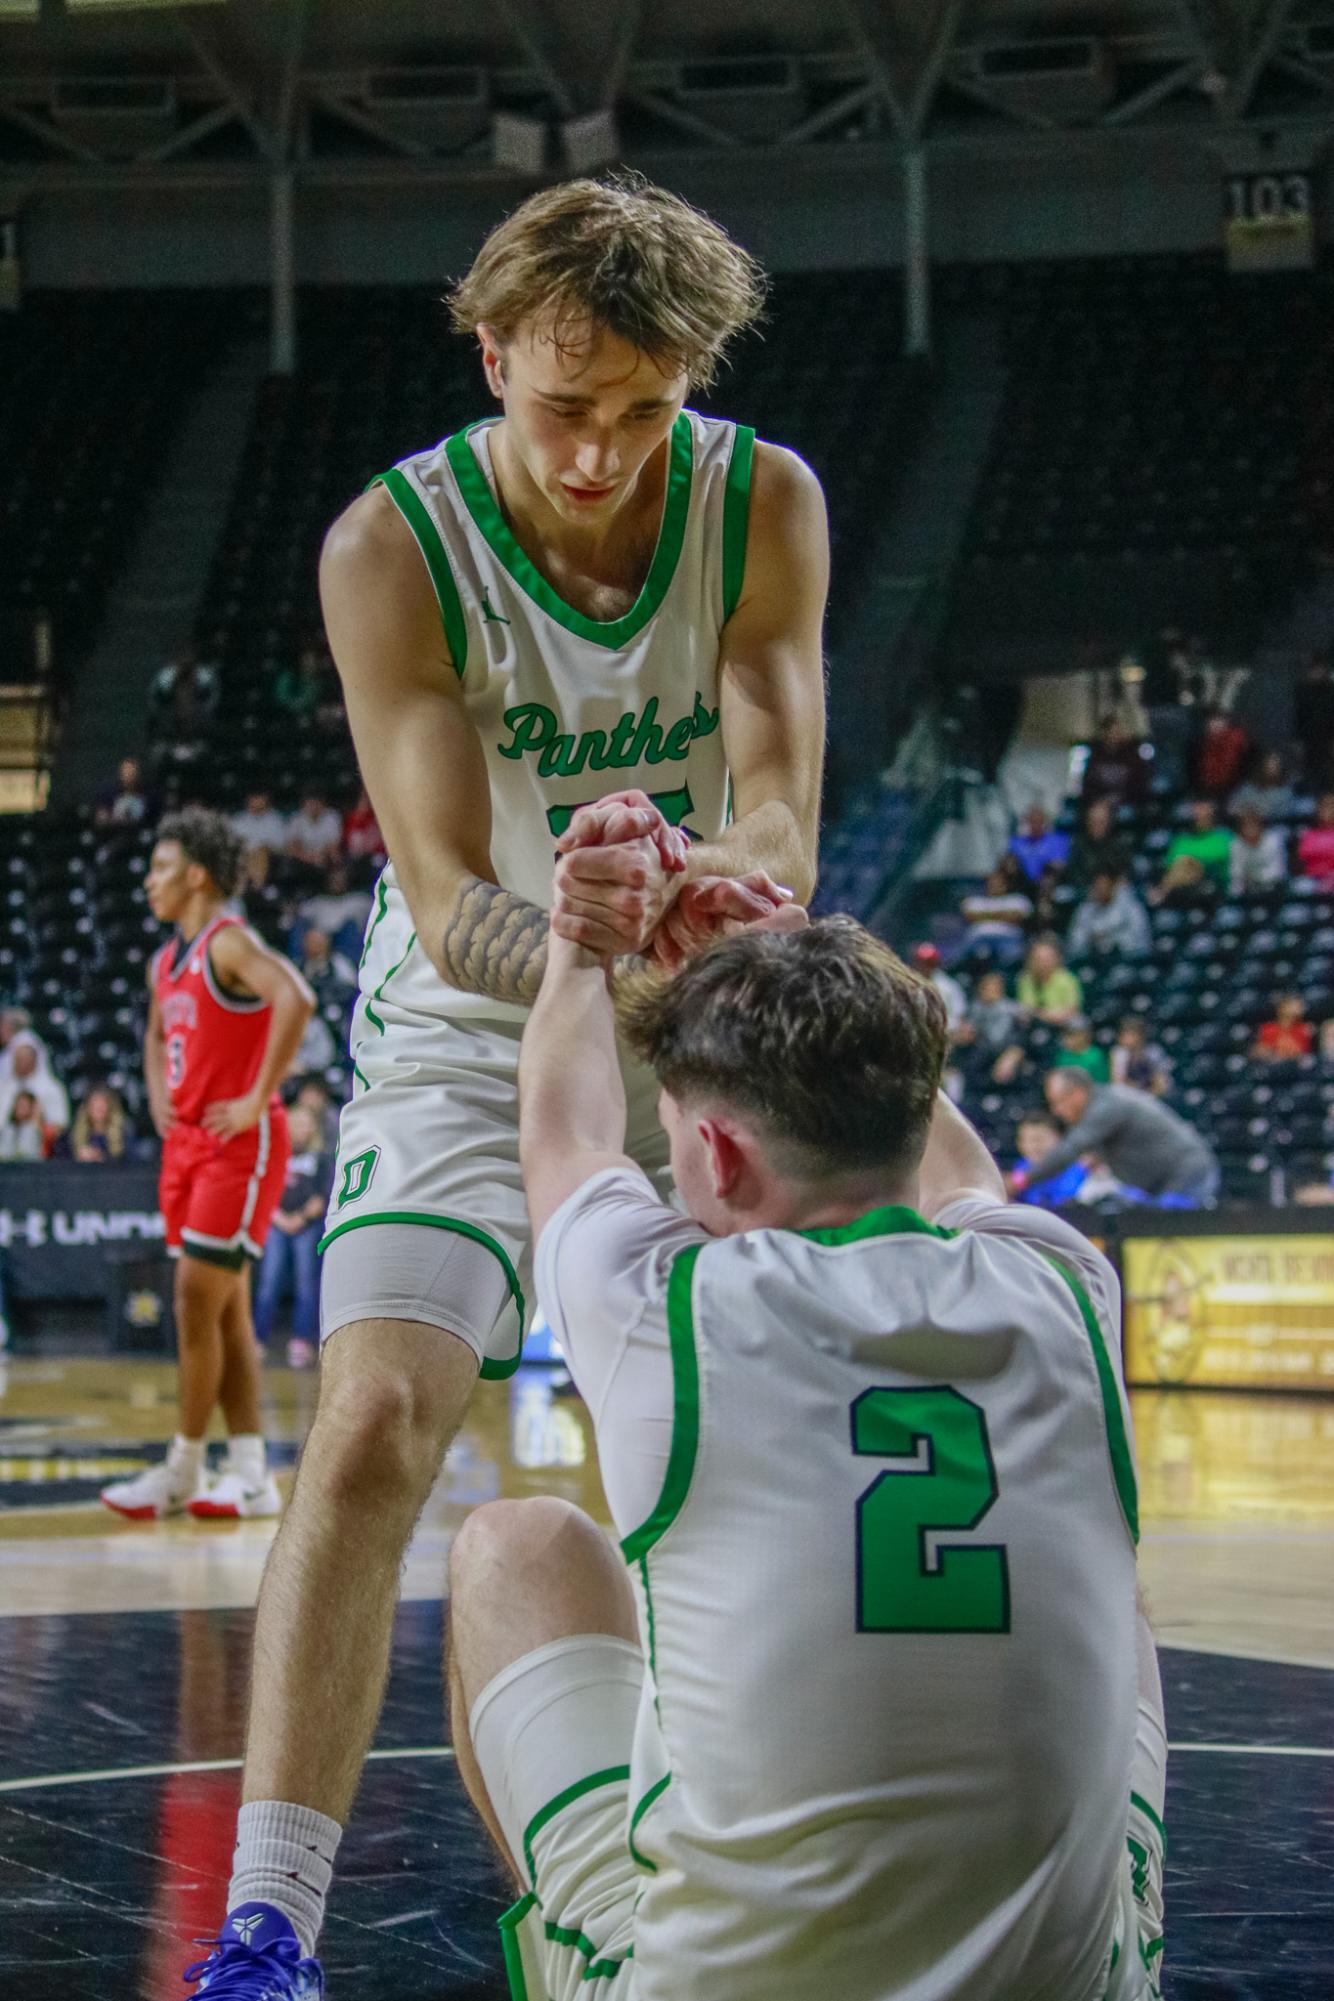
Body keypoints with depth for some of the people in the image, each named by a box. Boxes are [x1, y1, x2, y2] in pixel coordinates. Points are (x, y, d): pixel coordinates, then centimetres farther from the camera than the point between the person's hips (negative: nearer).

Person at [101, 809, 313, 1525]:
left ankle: (182, 1472, -4)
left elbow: (294, 998, -31)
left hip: (239, 1144, -9)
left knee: (198, 1298, -9)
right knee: (223, 1308, 8)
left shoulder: (230, 943, -13)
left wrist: (258, 1099, -27)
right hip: (187, 1142, 9)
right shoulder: (166, 963, 15)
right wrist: (159, 1095, 16)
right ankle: (250, 1474, 10)